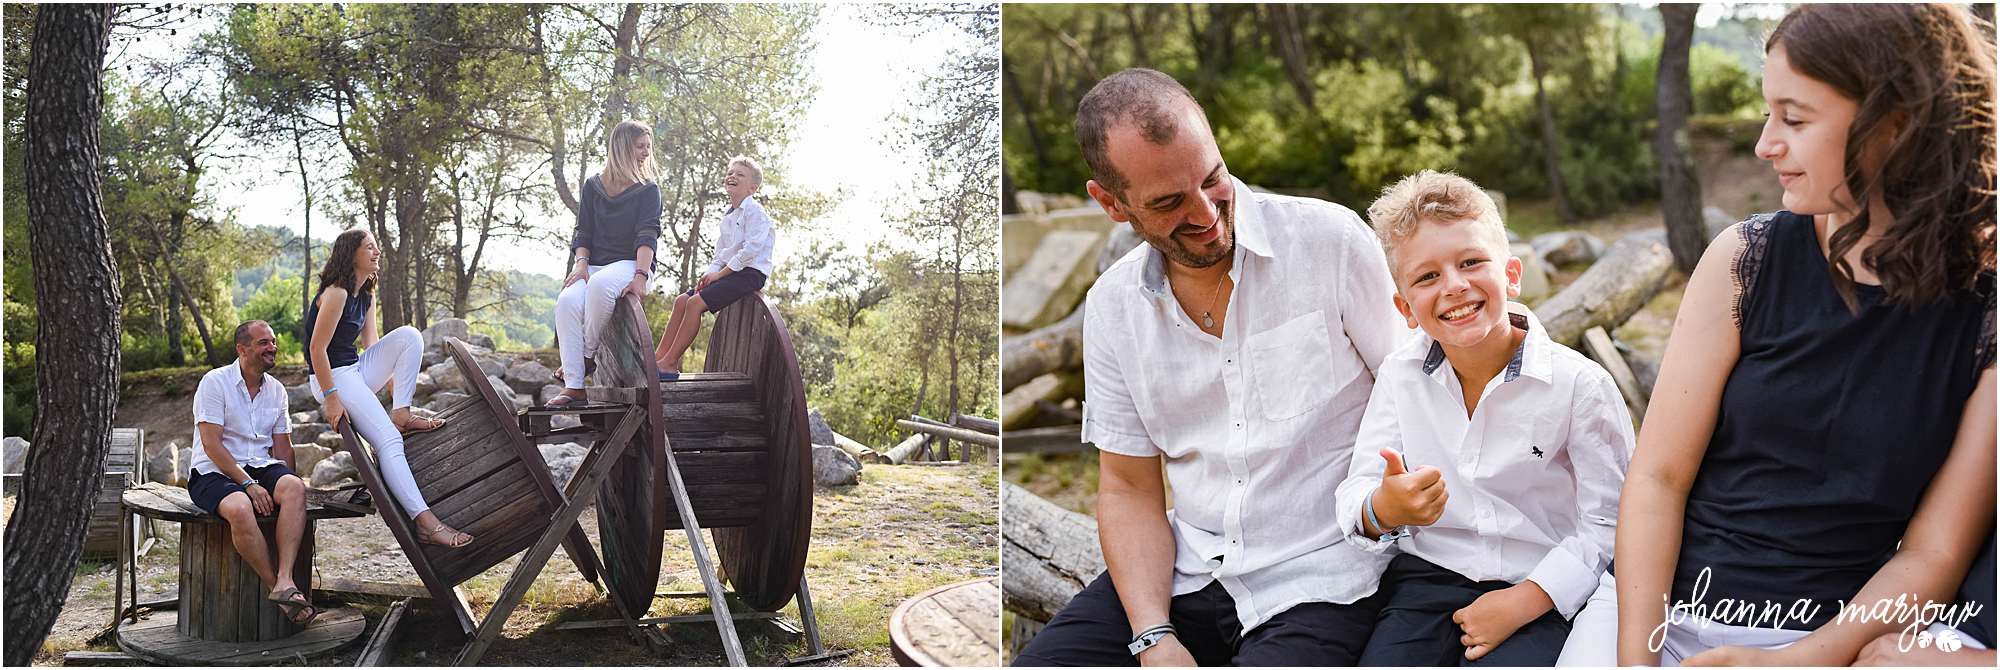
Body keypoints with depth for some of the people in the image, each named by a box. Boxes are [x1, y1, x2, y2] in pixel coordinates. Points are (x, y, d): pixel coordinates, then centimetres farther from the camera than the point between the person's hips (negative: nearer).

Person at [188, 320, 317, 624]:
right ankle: (278, 589, -27)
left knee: (295, 487, -30)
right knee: (240, 508, -38)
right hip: (213, 472, -5)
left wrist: (284, 486, -4)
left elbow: (282, 446, 15)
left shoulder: (276, 389, 14)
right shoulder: (215, 382, -6)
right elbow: (212, 445, -13)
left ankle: (285, 581, -40)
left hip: (259, 467, 5)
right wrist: (248, 485, -20)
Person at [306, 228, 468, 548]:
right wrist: (331, 398, -23)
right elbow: (317, 348, -20)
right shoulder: (336, 293, -17)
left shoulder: (366, 294, 11)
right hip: (332, 376, -9)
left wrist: (394, 380, 15)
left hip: (357, 369, 9)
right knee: (388, 441, -22)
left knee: (409, 336, -7)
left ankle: (401, 414, -8)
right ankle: (426, 523, -30)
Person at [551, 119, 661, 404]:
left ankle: (588, 355, -20)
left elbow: (647, 236, -8)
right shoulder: (593, 186, 14)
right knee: (567, 301, -30)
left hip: (629, 264, -3)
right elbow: (583, 231, 12)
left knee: (600, 285, -39)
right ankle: (573, 386, -31)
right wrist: (581, 263, -8)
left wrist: (640, 276, -23)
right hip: (595, 265, 3)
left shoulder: (648, 190, 5)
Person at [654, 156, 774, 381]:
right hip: (729, 272, 9)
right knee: (681, 300, -2)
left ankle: (670, 363, -18)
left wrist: (720, 273, -16)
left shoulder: (754, 211, -8)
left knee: (695, 302, -21)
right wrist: (709, 273, -1)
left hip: (749, 273, -9)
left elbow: (752, 248, -19)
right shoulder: (728, 217, 21)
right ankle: (659, 356, -3)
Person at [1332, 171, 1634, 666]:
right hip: (1427, 577, 3)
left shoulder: (1580, 385, -8)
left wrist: (1522, 602, -15)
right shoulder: (1400, 376, 1)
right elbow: (1355, 492, -1)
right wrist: (1383, 510, -26)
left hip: (1542, 591, -2)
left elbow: (1607, 523, -6)